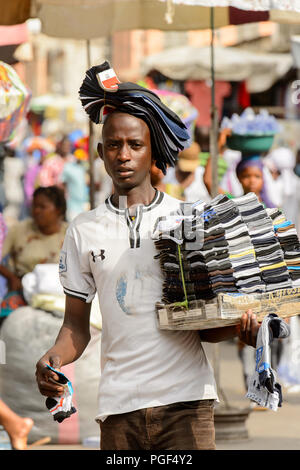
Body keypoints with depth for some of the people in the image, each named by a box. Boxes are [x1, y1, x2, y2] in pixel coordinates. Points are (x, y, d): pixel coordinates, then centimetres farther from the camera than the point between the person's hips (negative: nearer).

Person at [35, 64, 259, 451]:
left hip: (186, 402, -1)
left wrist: (239, 327, -12)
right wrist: (53, 359, -8)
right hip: (119, 403, 2)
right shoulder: (83, 231, 12)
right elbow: (77, 325, 13)